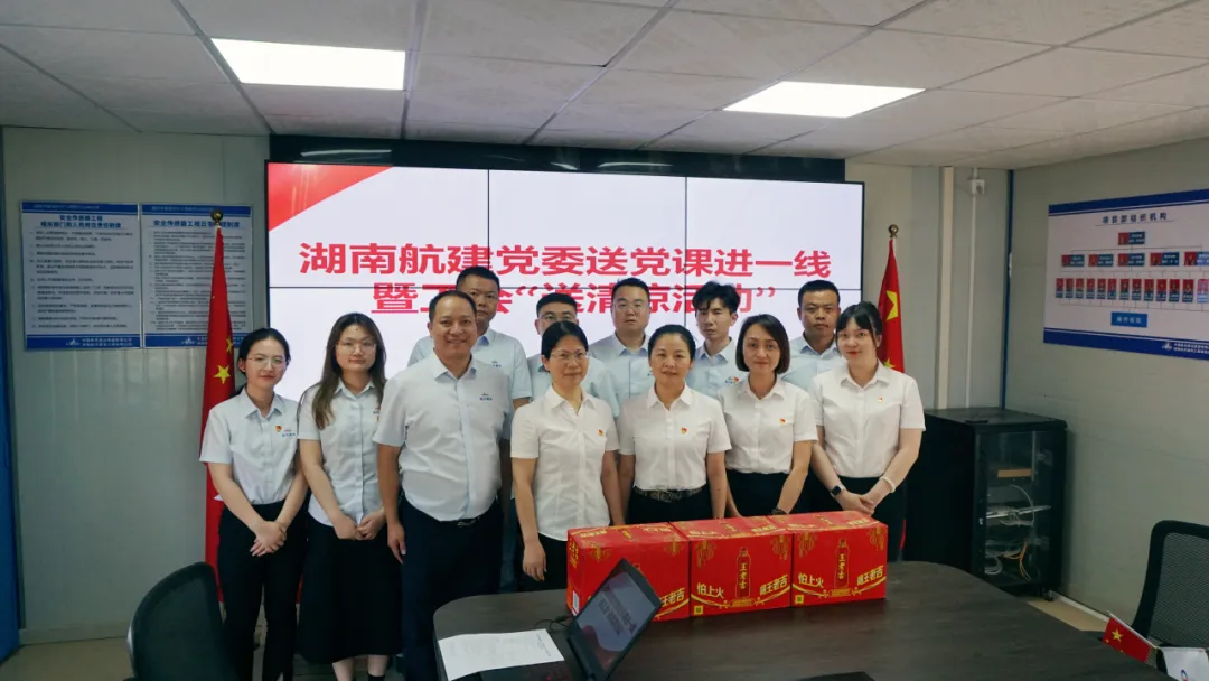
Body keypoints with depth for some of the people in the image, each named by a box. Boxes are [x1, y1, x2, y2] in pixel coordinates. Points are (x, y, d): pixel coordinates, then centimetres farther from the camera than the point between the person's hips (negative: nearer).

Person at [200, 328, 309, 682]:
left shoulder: (296, 412, 0)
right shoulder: (223, 414, -6)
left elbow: (302, 474, 0)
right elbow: (222, 480, -8)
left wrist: (280, 524, -9)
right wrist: (259, 526, -13)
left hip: (288, 523, 2)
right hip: (241, 524, -2)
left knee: (282, 614, 11)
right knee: (240, 617, 6)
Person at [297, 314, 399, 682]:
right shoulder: (315, 398, 1)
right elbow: (311, 464, -2)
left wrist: (383, 513, -9)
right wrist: (338, 517, -10)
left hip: (381, 521, 0)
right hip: (329, 523, 0)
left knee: (380, 605, 7)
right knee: (334, 606, 8)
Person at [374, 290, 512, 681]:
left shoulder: (497, 382, 1)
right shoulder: (405, 384, -8)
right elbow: (387, 456, -3)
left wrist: (504, 502, 9)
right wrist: (392, 521, -3)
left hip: (485, 524, 3)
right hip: (426, 525, -2)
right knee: (421, 622, 13)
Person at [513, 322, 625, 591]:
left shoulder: (602, 410, 4)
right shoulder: (529, 415, -8)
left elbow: (609, 473, 9)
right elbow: (522, 482, -8)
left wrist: (620, 527, 6)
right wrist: (531, 542, -11)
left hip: (597, 532, 4)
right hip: (550, 536, -3)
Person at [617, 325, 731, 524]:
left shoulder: (710, 408, -2)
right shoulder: (630, 409, -2)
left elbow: (717, 473, 1)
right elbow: (625, 473, 3)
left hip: (695, 510, 0)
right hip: (645, 512, 0)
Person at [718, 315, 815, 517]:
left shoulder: (799, 398, 0)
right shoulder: (725, 397, 2)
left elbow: (801, 466, -4)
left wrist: (779, 514, -13)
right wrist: (732, 513, -9)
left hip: (783, 496, -1)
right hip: (736, 495, 1)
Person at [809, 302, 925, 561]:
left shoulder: (904, 385, 2)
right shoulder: (822, 383, 3)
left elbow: (909, 449, -2)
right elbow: (814, 445, -1)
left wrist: (877, 493, -11)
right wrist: (840, 492, -10)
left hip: (885, 494, 0)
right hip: (832, 493, 0)